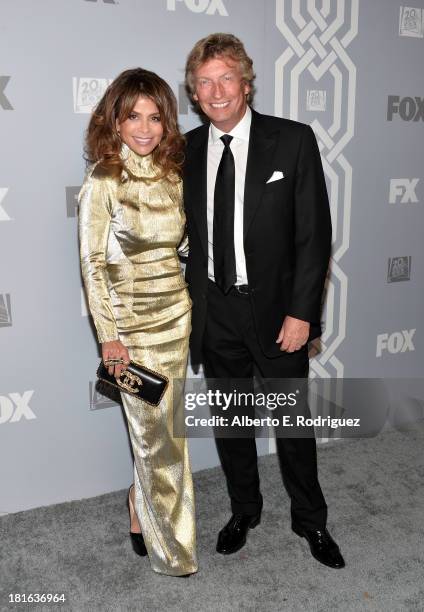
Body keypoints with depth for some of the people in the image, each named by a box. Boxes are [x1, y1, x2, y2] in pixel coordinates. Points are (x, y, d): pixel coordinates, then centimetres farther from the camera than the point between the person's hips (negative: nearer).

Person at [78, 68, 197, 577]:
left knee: (157, 428, 15)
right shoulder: (102, 181, -11)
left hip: (177, 314, 5)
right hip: (132, 322, -5)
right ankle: (170, 548, 28)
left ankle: (140, 515, 40)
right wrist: (109, 336, -13)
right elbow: (92, 263, -11)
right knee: (158, 434, 6)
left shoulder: (172, 175, 5)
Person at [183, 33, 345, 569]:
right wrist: (191, 301, 1)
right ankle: (244, 510, 41)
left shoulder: (293, 141, -8)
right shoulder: (187, 150, 2)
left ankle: (310, 520, 36)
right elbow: (188, 230, 8)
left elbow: (315, 234, -9)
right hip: (215, 312, 3)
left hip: (276, 309, -3)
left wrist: (301, 312, -14)